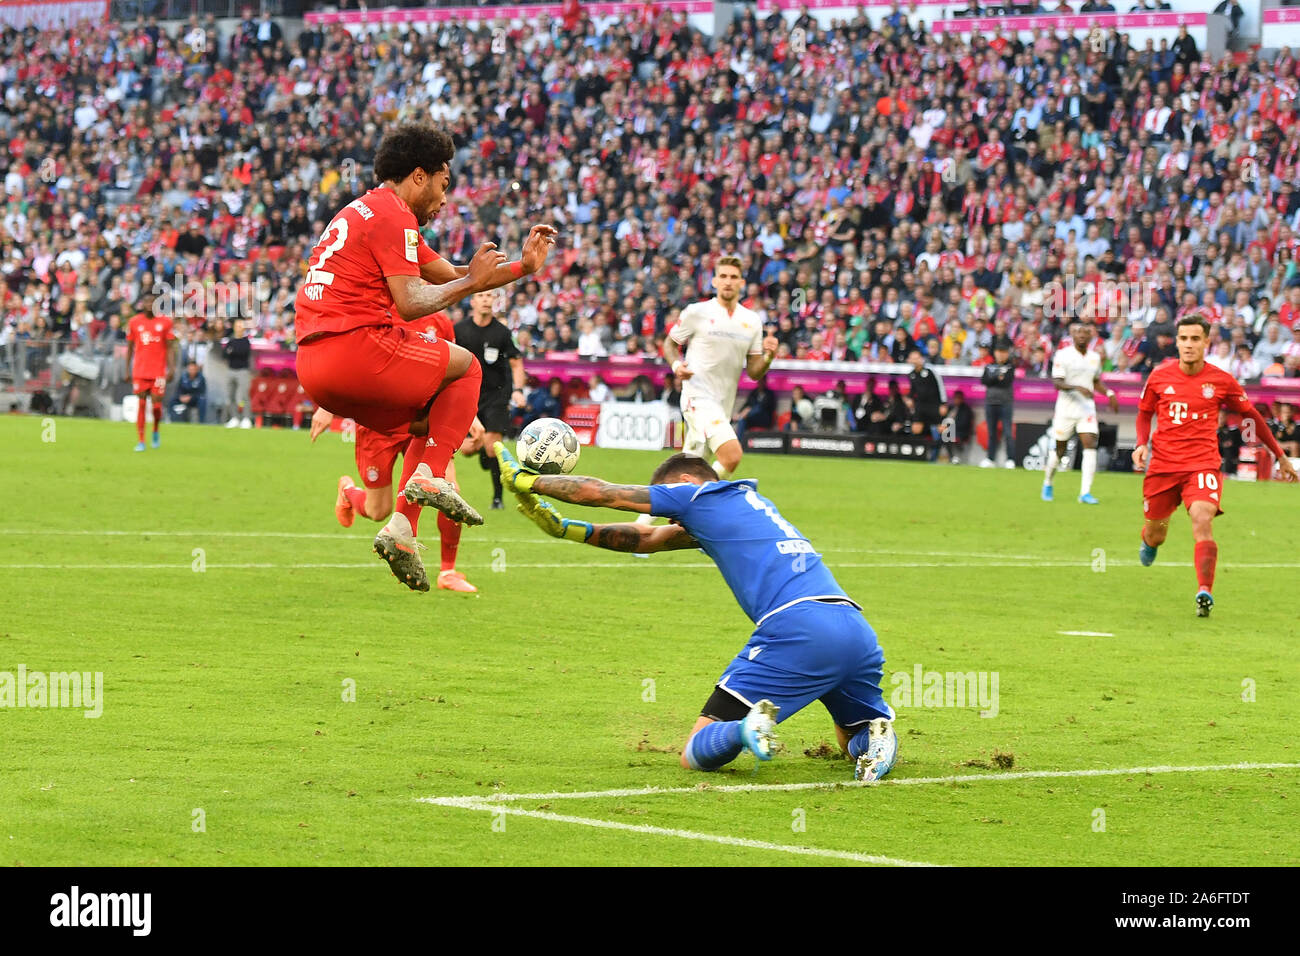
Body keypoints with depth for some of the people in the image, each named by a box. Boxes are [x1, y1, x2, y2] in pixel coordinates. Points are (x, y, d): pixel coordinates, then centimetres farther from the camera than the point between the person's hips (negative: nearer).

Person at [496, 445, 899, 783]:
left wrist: (525, 480, 32)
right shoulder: (750, 502, 33)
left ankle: (747, 727, -28)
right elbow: (646, 538, 40)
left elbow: (600, 493, 18)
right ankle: (873, 739, -6)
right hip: (857, 630, 6)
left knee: (697, 756, 3)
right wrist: (567, 529, 40)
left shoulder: (699, 495, 12)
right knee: (857, 736, 28)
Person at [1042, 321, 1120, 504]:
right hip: (1066, 407, -3)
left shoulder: (1095, 357, 10)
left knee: (1090, 445, -14)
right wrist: (1077, 388, -30)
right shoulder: (1063, 355, -7)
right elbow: (1057, 383, -15)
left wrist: (1108, 393, 9)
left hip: (1087, 408, 3)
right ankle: (1047, 484, 32)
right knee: (1059, 450, 6)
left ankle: (1085, 492, -15)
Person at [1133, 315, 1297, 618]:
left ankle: (1205, 593, -29)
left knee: (1202, 519, -27)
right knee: (1155, 533, 12)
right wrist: (1142, 444, -2)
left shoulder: (1222, 381, -2)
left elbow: (1251, 414, 11)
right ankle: (1149, 542, 52)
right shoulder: (1159, 377, 1)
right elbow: (1145, 413, 17)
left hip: (1202, 464, -2)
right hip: (1162, 465, 2)